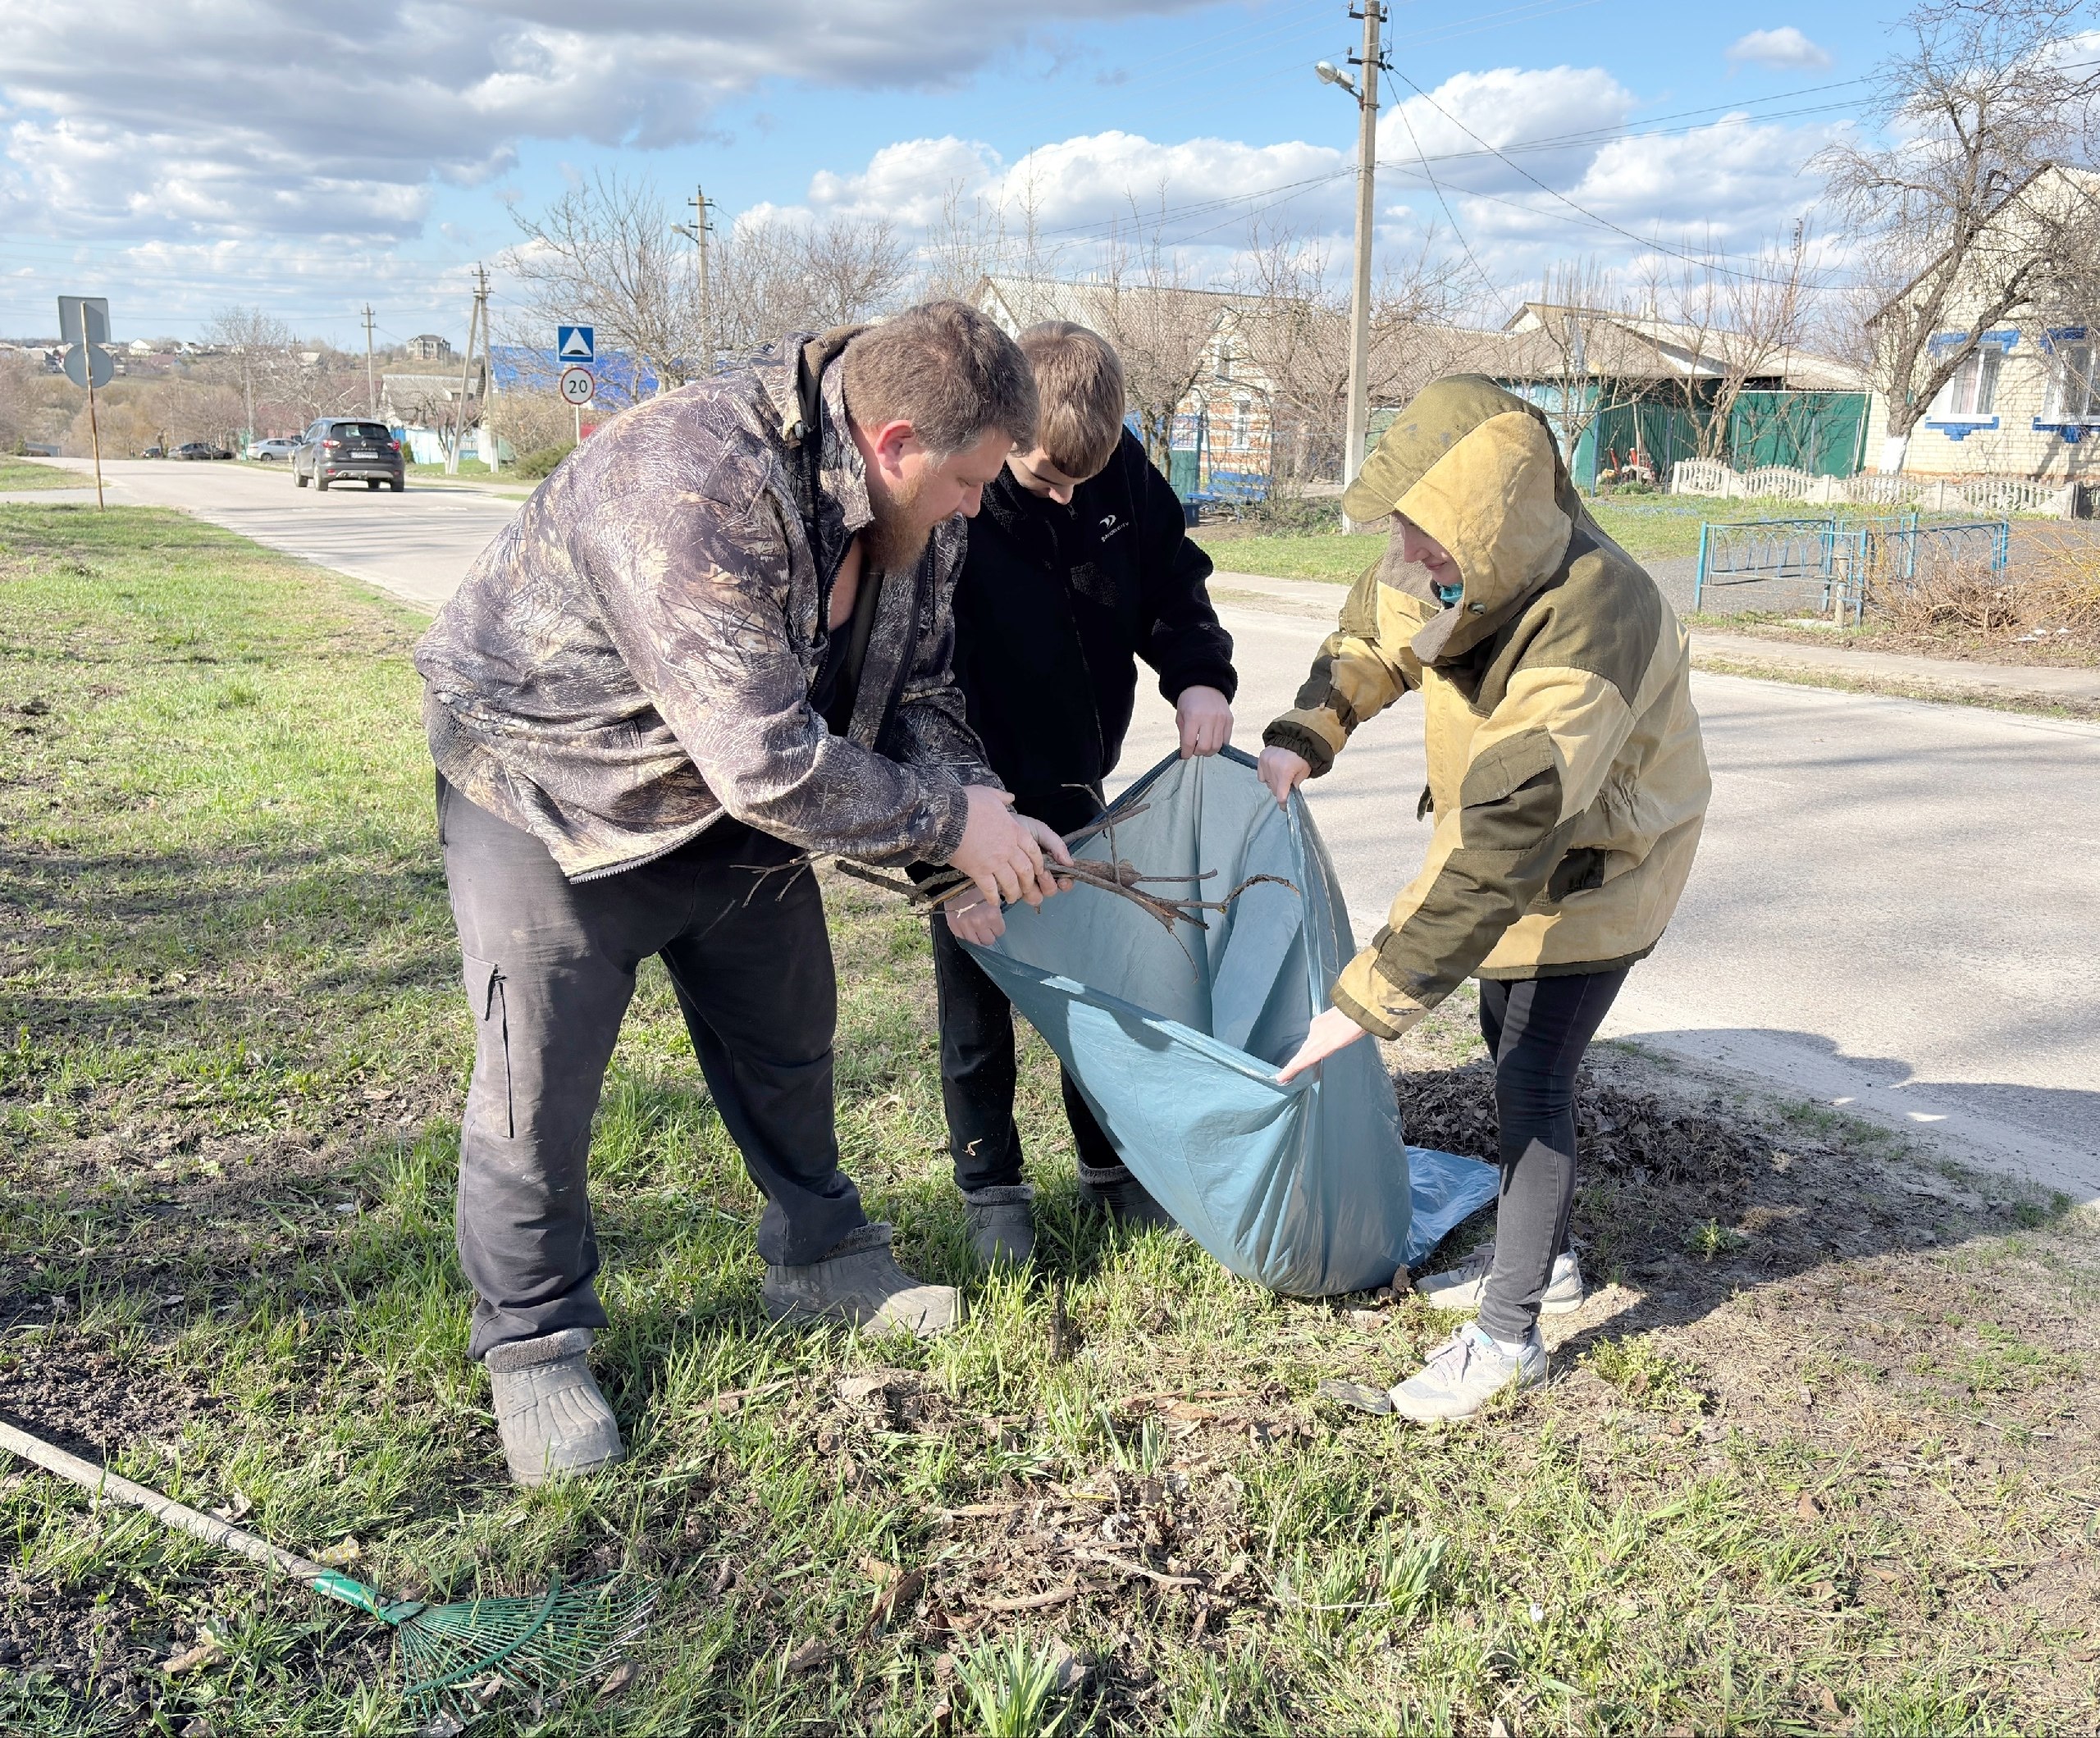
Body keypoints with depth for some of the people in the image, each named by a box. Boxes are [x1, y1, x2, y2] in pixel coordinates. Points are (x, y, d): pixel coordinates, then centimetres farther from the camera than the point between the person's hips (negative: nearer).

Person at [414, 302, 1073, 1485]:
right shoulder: (696, 490, -38)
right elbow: (773, 764, -39)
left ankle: (822, 1259, 36)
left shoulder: (912, 510, -10)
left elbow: (915, 686, 2)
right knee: (540, 1078, -3)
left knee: (786, 1039, 15)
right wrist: (949, 821, -28)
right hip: (548, 783, -7)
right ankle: (533, 1341, 17)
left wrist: (969, 799, -16)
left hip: (731, 799, 8)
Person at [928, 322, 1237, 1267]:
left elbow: (1172, 578, 6)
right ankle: (992, 1191, 26)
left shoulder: (1120, 466, -11)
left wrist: (1199, 675, -14)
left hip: (1073, 783, 5)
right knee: (978, 1002, 7)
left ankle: (1112, 1168, 33)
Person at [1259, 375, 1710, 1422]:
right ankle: (1540, 1260, 37)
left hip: (1593, 866, -8)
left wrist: (1370, 998, -42)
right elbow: (1372, 630, 6)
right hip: (1508, 829, 8)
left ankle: (1509, 1334, 8)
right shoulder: (1470, 567, -17)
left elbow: (1502, 850, -44)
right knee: (1509, 1048, 18)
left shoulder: (1588, 629, -41)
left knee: (1532, 1079, -7)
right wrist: (1304, 737, -11)